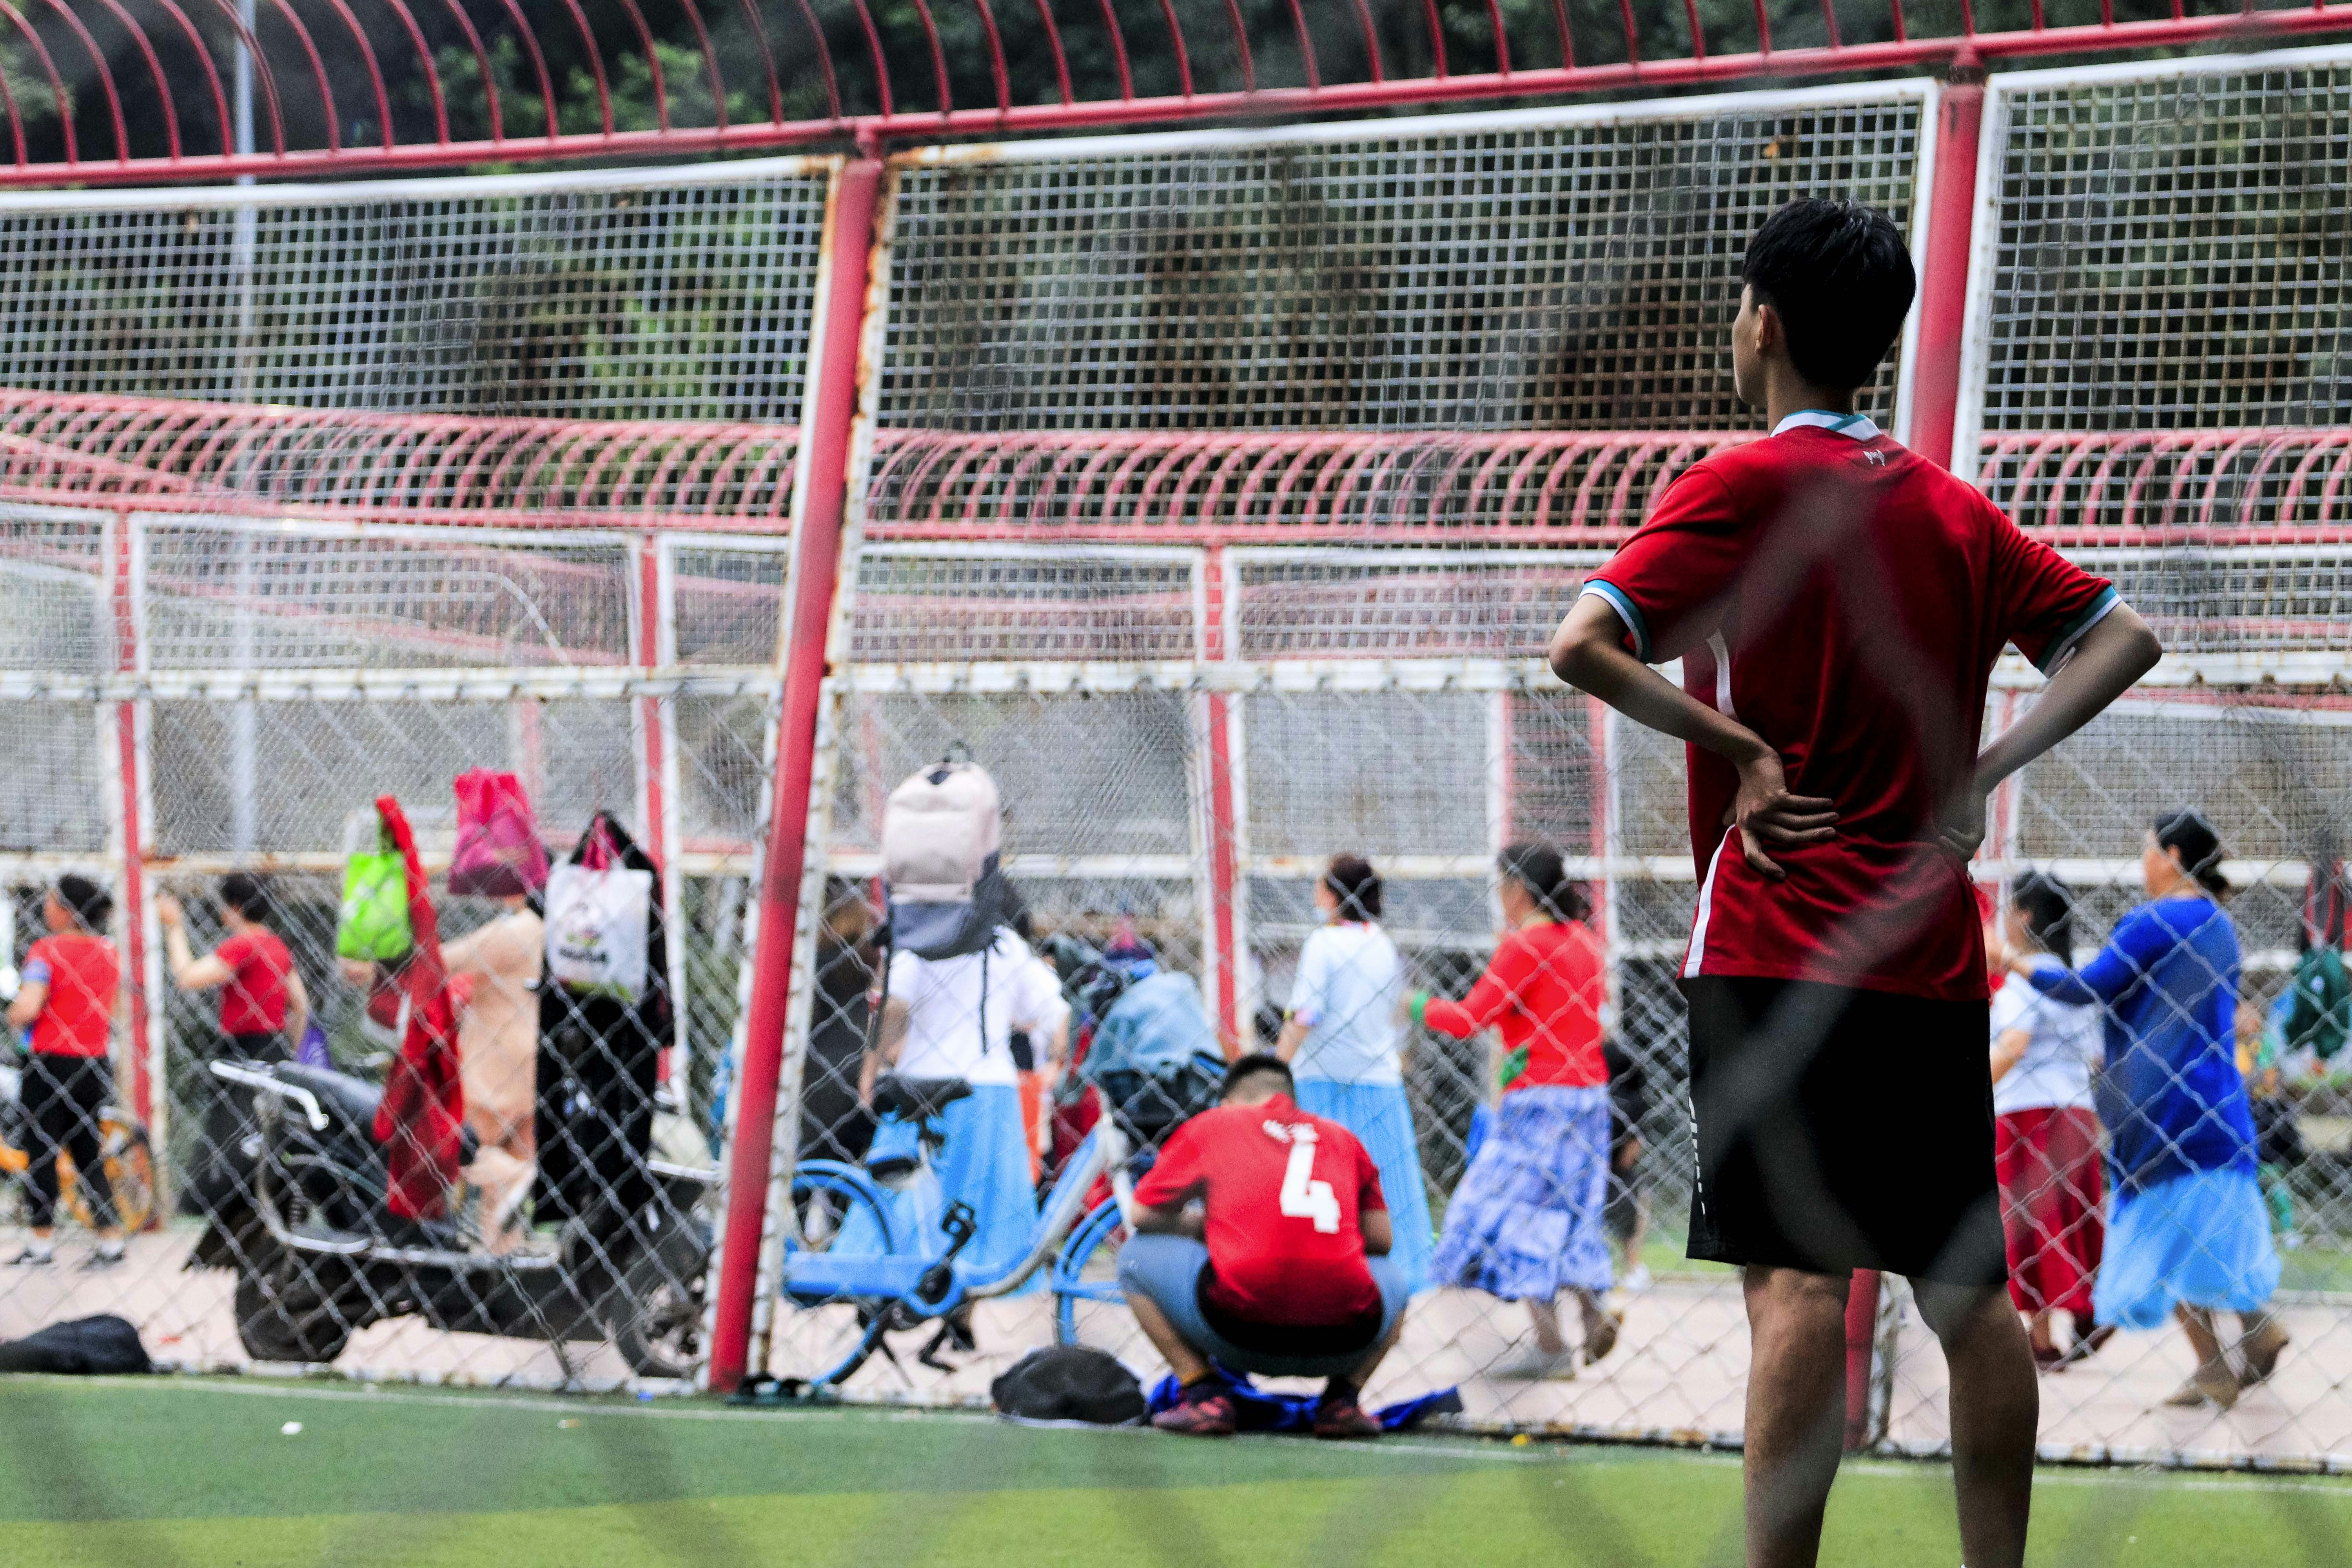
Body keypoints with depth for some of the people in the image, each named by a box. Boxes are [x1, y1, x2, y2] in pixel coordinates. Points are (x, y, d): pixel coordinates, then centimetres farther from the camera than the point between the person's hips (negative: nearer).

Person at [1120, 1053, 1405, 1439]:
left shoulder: (1213, 1124, 17)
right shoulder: (1341, 1137, 23)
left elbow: (1144, 1215, 21)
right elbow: (1380, 1240, 24)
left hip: (1241, 1327, -3)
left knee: (1138, 1255, 23)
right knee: (1392, 1277, 37)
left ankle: (1204, 1393, 9)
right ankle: (1343, 1399, 15)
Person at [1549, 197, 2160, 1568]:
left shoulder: (1744, 487, -5)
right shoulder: (1952, 506, 13)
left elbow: (1583, 646, -17)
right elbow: (2123, 639, 18)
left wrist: (1741, 753, -9)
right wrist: (1982, 771, 9)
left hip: (1781, 942, -6)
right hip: (1937, 954, 6)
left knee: (1798, 1277, -12)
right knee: (1969, 1290, 9)